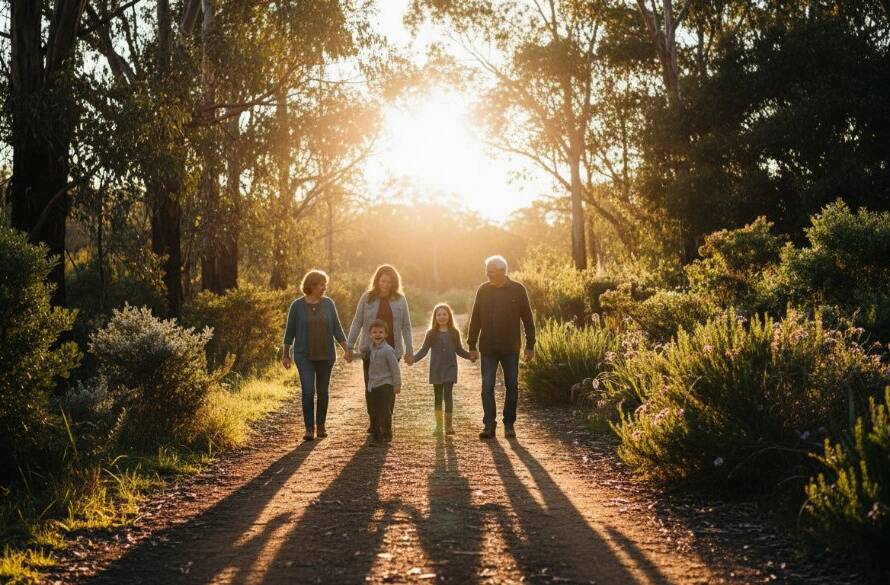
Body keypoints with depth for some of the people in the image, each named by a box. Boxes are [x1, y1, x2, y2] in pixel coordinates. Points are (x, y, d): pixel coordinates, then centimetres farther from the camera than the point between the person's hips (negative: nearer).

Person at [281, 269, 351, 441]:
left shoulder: (328, 303, 2)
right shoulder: (297, 305, -3)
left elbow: (337, 328, 6)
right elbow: (289, 331, 3)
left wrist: (346, 349, 1)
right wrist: (285, 355, 4)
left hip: (325, 355, 2)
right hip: (304, 356, -2)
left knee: (322, 391, 8)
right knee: (308, 391, -12)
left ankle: (321, 425, 23)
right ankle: (309, 429, -7)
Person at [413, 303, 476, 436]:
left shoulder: (454, 333, 3)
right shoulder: (431, 334, 2)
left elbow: (459, 350, 9)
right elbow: (424, 350, 1)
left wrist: (471, 355, -7)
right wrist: (413, 358, -15)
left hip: (450, 369, -1)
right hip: (436, 370, 1)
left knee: (448, 395, -11)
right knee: (438, 397, 7)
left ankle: (448, 425, -5)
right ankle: (438, 426, 15)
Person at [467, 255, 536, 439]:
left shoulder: (518, 290, -3)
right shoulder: (483, 290, 1)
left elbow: (527, 319, 1)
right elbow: (475, 319, 5)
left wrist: (530, 345, -1)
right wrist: (472, 345, 2)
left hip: (511, 349, -1)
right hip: (488, 349, 1)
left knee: (512, 386, 5)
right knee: (487, 386, -3)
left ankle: (509, 424, 17)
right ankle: (489, 425, 3)